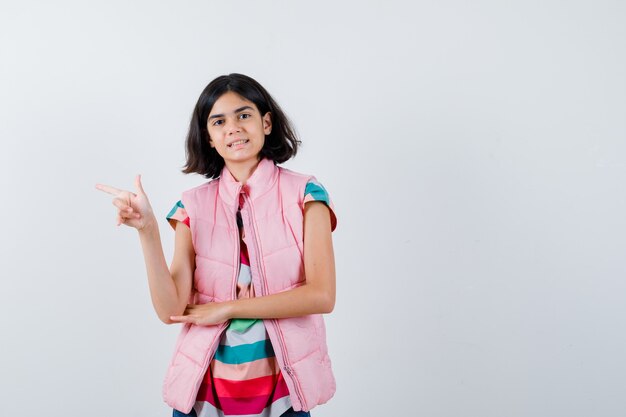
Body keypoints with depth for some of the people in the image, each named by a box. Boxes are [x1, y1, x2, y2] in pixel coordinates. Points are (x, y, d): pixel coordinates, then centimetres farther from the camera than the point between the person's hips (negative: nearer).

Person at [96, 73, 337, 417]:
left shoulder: (303, 194, -6)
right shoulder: (193, 206, -2)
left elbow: (322, 296, -13)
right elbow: (171, 310, -9)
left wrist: (228, 308, -13)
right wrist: (147, 230, -20)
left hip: (283, 388, -1)